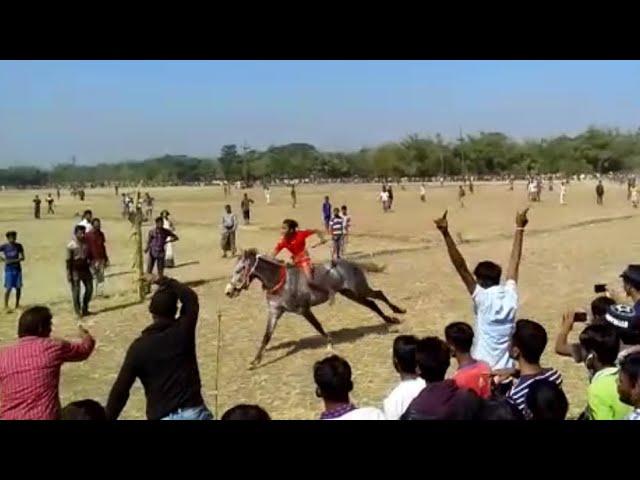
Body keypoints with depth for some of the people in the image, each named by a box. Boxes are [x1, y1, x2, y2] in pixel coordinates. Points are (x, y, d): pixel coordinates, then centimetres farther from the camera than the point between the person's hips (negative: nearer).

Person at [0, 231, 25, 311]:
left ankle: (17, 305, 17)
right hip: (9, 270, -2)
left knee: (18, 287, 4)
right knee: (8, 288, -6)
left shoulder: (19, 246, -1)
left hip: (18, 269, 2)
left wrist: (14, 260, -16)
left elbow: (23, 258, -3)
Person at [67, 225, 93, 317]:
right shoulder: (71, 246, -13)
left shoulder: (87, 243, 0)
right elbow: (68, 261, -11)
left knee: (89, 288, 8)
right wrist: (69, 275, -12)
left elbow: (90, 255, 13)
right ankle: (78, 311, 12)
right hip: (75, 270, -5)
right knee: (76, 291, 1)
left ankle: (85, 308, 24)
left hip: (85, 269, 5)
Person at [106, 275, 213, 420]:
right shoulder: (183, 330, -1)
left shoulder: (139, 347, -3)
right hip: (193, 412, 0)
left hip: (162, 417, 0)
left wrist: (108, 417, 8)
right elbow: (190, 297, 18)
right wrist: (162, 280, 25)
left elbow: (120, 390, -2)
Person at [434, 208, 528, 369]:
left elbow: (461, 267, -24)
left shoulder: (483, 299, -16)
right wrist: (519, 228, 16)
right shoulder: (510, 296, -3)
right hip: (506, 370, 5)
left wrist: (446, 234, -29)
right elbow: (515, 261, 7)